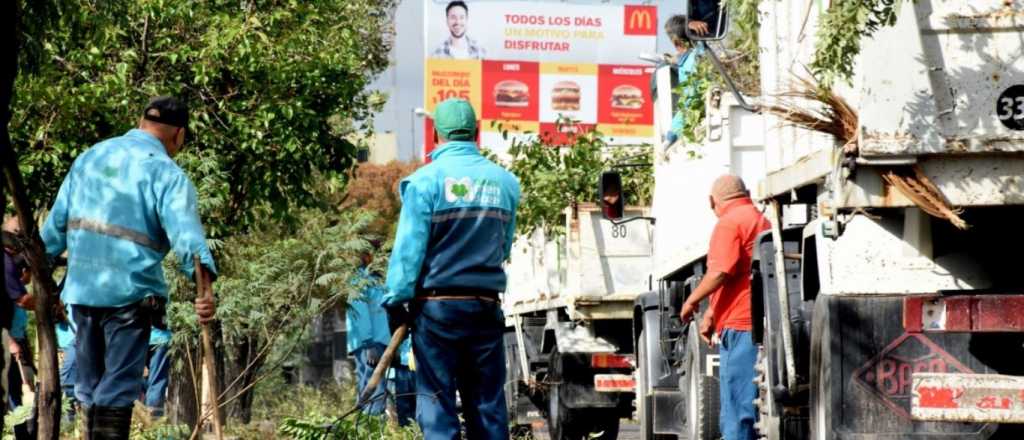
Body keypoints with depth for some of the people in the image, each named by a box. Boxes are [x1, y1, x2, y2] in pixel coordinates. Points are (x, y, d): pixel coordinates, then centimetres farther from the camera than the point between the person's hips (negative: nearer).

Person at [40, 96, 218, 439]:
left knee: (89, 384, 17)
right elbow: (184, 230, -24)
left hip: (82, 289, 6)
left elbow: (57, 221, 17)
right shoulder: (166, 173, -8)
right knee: (118, 386, -1)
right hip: (130, 292, -6)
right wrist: (203, 279, -36)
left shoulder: (90, 157, 12)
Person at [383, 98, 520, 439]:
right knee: (488, 404, 9)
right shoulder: (506, 182, 3)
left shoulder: (426, 179, -9)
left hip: (437, 306, -3)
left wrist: (396, 300, -5)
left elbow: (409, 248, -12)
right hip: (486, 306, 4)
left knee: (436, 403, -1)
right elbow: (504, 247, 10)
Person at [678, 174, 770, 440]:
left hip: (740, 327, -9)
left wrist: (692, 301, -5)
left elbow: (721, 272, -19)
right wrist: (712, 313, 24)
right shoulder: (760, 220, 22)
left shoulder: (730, 222, -8)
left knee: (736, 411, -9)